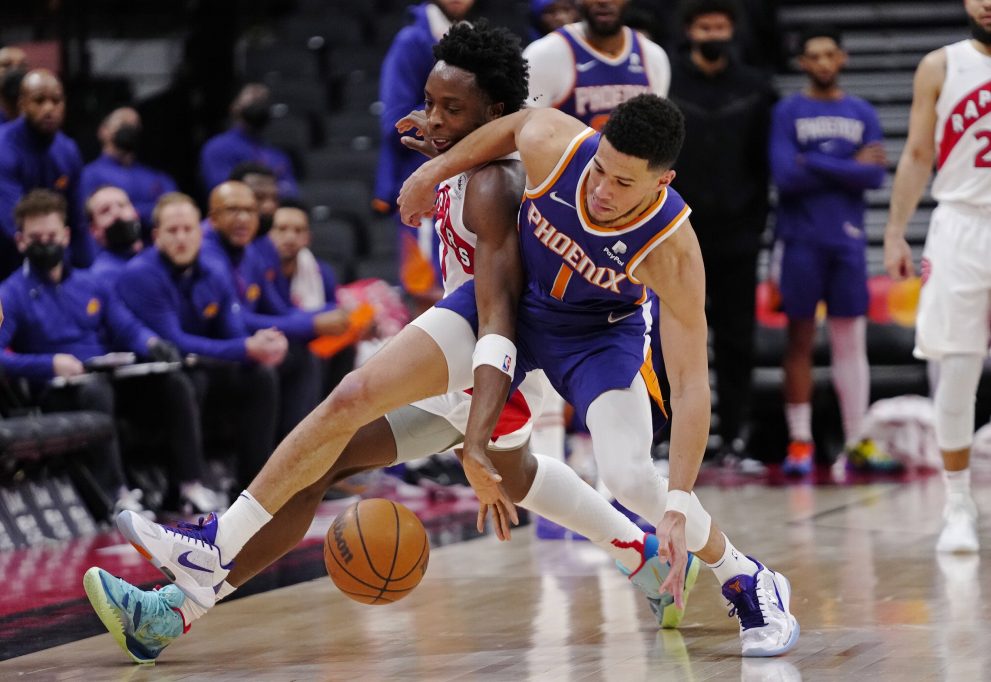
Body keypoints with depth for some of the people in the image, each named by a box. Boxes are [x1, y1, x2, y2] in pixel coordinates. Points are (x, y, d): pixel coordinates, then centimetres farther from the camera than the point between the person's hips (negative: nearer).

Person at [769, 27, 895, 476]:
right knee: (800, 340, -1)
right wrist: (849, 168, -7)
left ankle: (856, 442, 5)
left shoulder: (863, 114, 10)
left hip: (847, 239, 2)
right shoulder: (787, 112, 2)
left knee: (851, 341, 2)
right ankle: (799, 442, 2)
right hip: (801, 240, -2)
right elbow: (785, 176, -12)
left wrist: (815, 164, -10)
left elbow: (875, 176, -4)